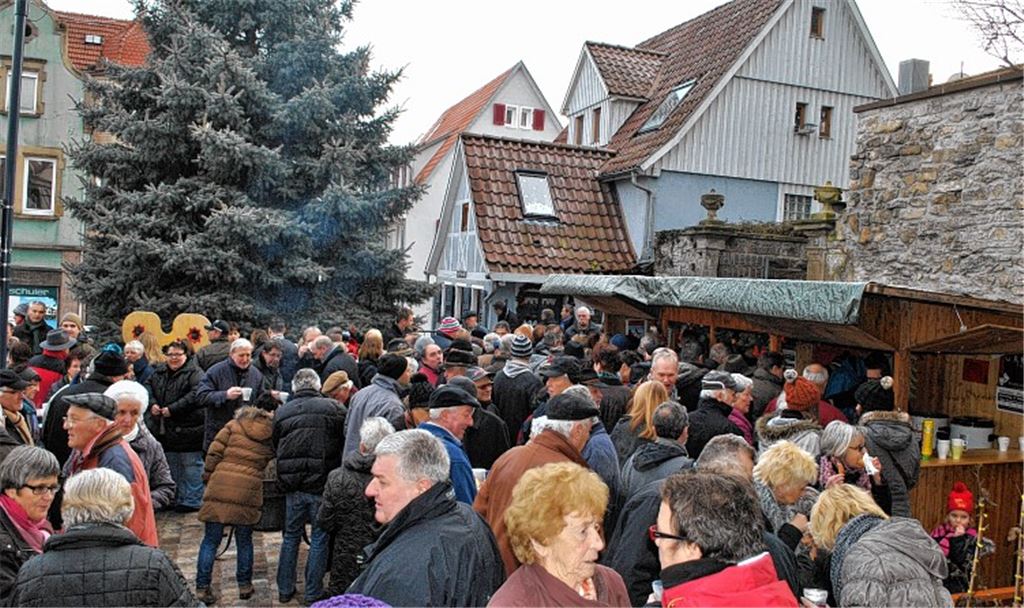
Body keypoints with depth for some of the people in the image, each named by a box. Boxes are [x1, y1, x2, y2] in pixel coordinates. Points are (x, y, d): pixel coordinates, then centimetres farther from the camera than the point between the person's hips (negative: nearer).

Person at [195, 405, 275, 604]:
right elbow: (271, 465, 13)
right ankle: (244, 585, 23)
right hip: (248, 493, 1)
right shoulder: (270, 435, 13)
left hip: (219, 489, -1)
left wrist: (207, 477, 12)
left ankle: (202, 587, 9)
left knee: (210, 541, 8)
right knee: (244, 541, 16)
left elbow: (214, 452, 2)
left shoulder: (234, 425, 10)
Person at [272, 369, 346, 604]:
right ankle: (313, 593, 14)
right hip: (322, 484, -3)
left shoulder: (281, 412, 3)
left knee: (291, 536, 18)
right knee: (319, 537, 8)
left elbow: (276, 448, 12)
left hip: (292, 486, 4)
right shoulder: (333, 408, -8)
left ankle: (285, 589, 27)